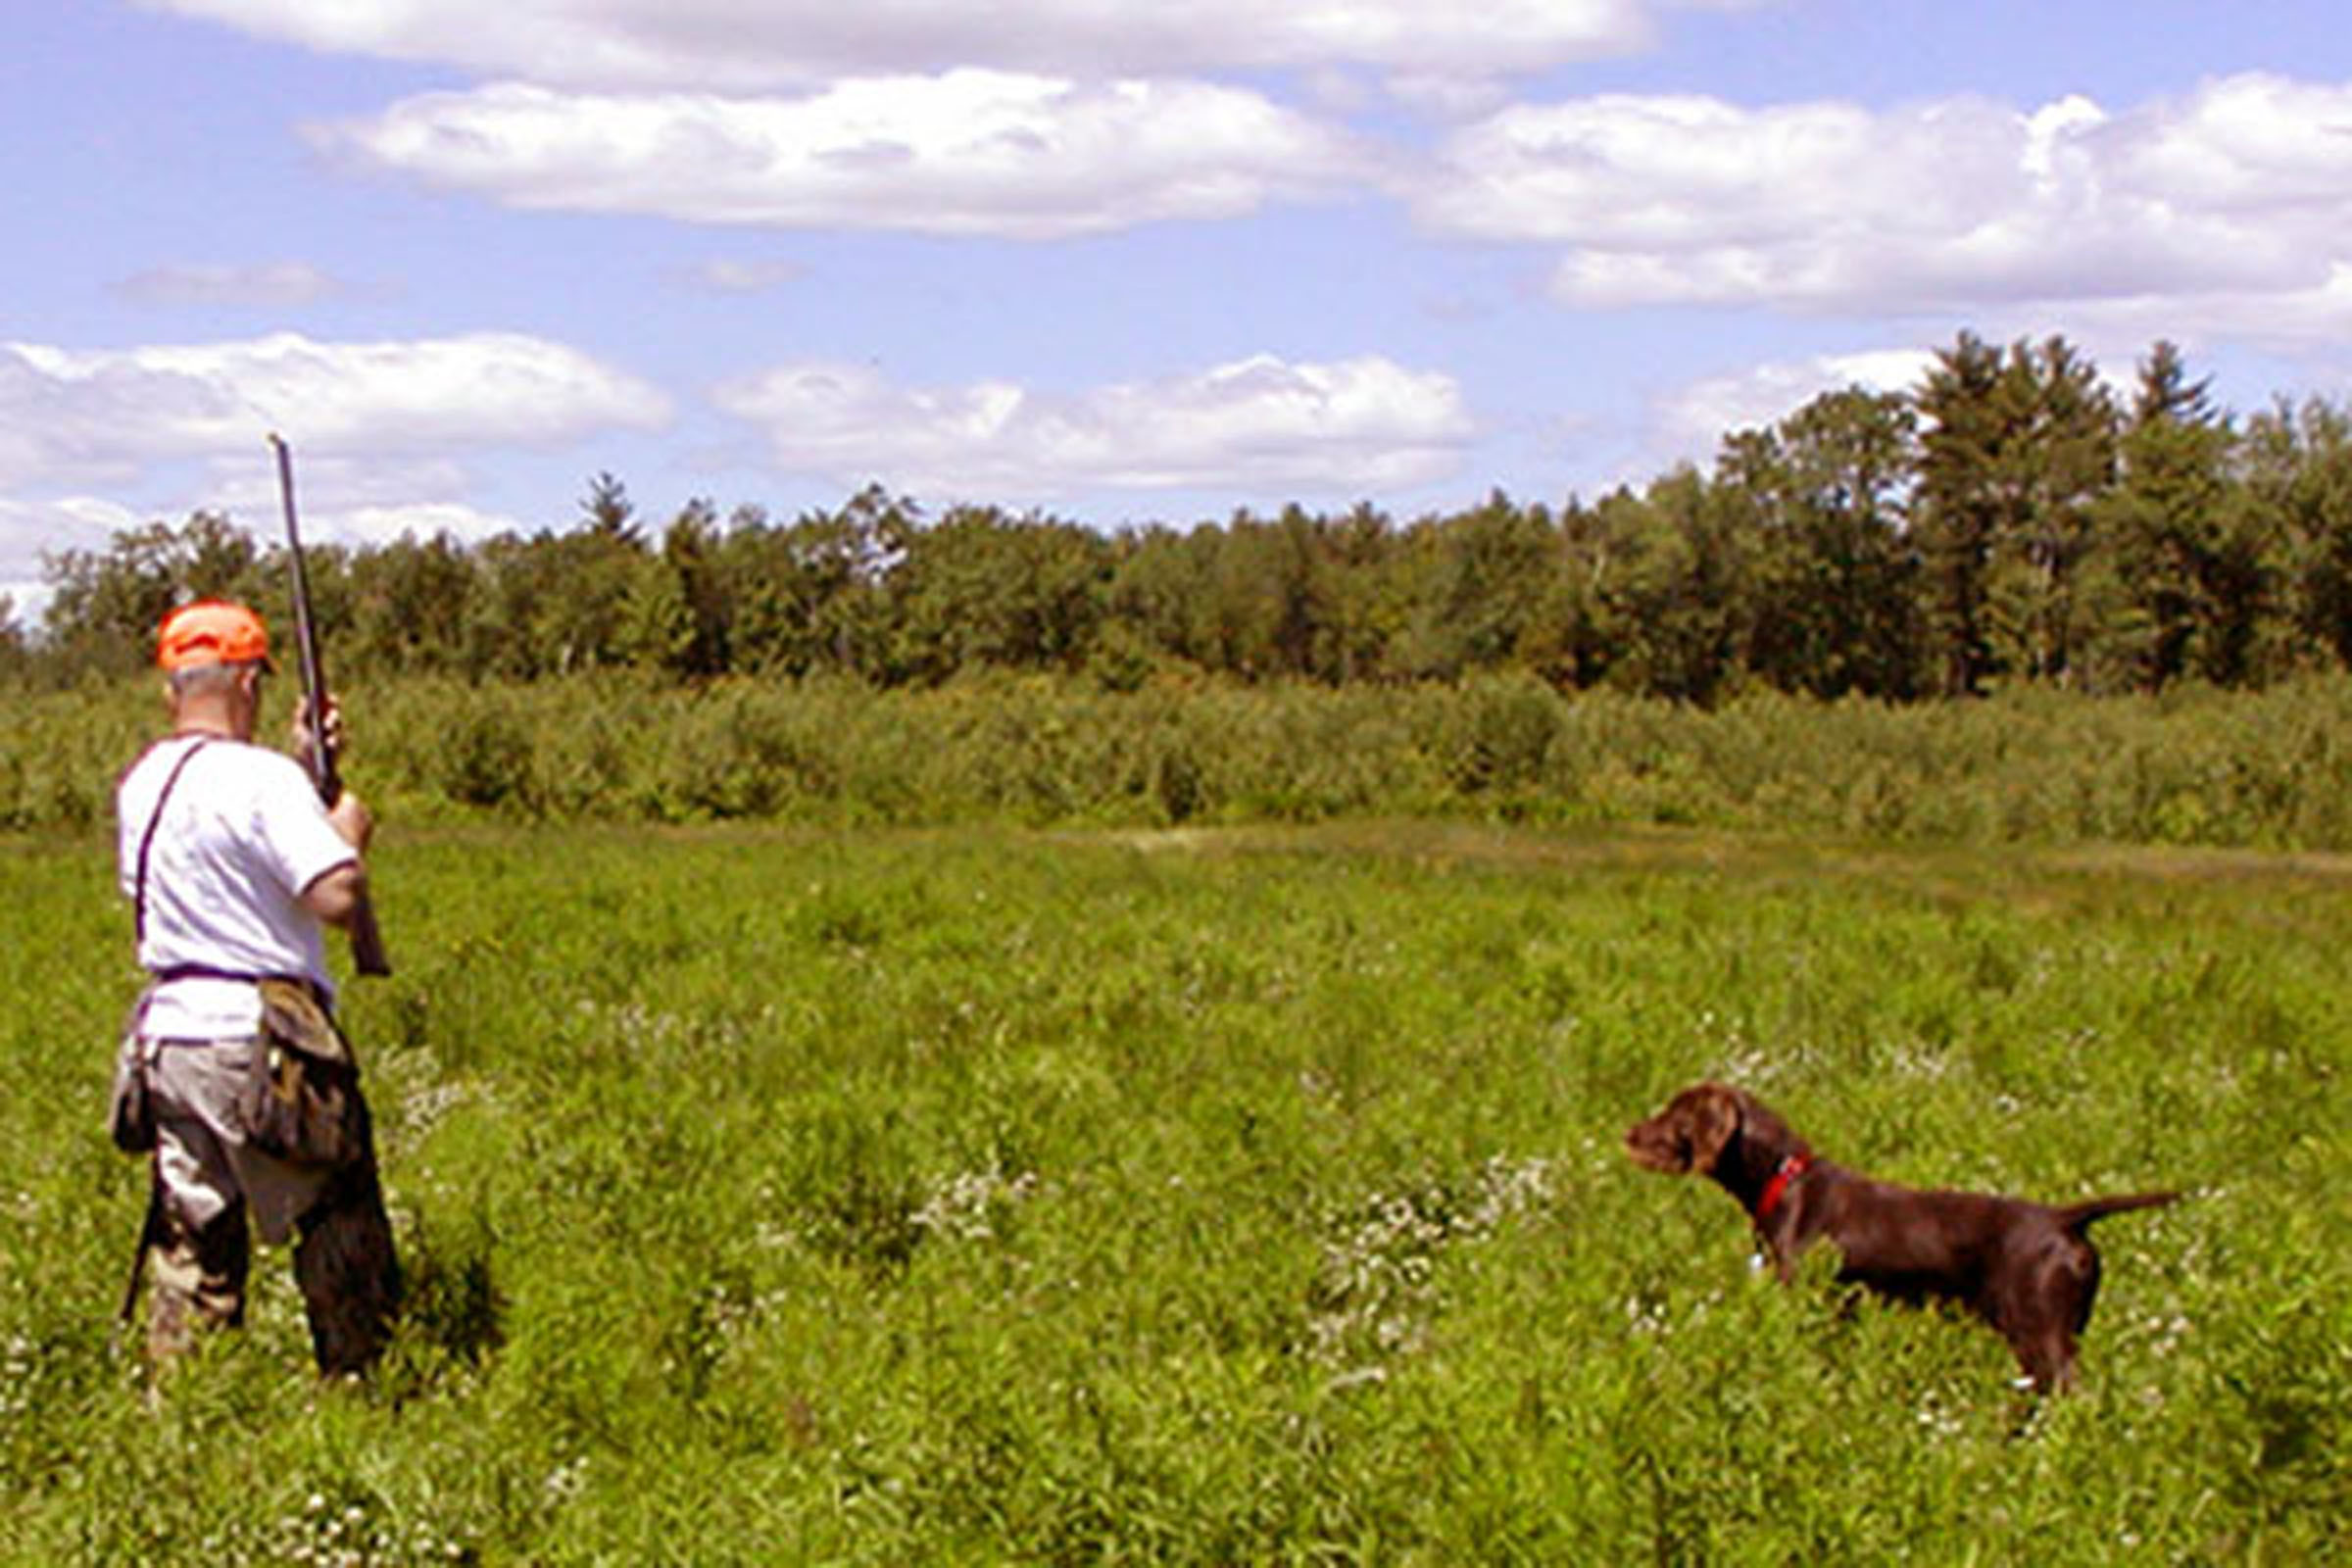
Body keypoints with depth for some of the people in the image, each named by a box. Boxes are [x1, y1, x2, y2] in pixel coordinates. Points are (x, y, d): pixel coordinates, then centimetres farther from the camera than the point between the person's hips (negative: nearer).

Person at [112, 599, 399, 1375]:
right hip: (261, 1037, -7)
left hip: (167, 1037, 7)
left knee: (190, 1246, 12)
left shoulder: (139, 785, 9)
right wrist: (349, 830, -2)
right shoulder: (262, 778, -15)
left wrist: (304, 765, 20)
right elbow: (337, 897, -21)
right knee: (341, 1233, 7)